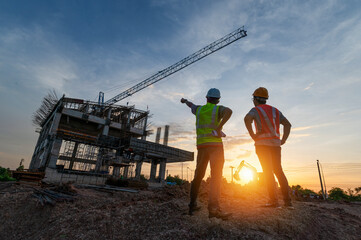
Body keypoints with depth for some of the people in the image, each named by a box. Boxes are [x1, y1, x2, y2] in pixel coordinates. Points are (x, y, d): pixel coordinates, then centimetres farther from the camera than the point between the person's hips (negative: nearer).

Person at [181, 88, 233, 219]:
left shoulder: (199, 109, 17)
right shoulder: (219, 109, 4)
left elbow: (191, 105, 41)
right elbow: (229, 111, -21)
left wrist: (185, 101, 64)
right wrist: (219, 128, -18)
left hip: (201, 145, 5)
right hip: (215, 144, -4)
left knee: (198, 175, 13)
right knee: (216, 176, -12)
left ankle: (192, 205, 18)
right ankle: (213, 208, -24)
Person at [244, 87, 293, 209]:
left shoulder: (255, 110, 2)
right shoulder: (275, 110, 20)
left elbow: (247, 118, -22)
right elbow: (288, 124, 13)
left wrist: (252, 135, -13)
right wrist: (283, 140, 10)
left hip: (262, 143, -5)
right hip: (275, 144, 5)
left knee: (268, 171, -5)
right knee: (278, 171, 9)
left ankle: (274, 201, -8)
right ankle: (288, 201, 5)